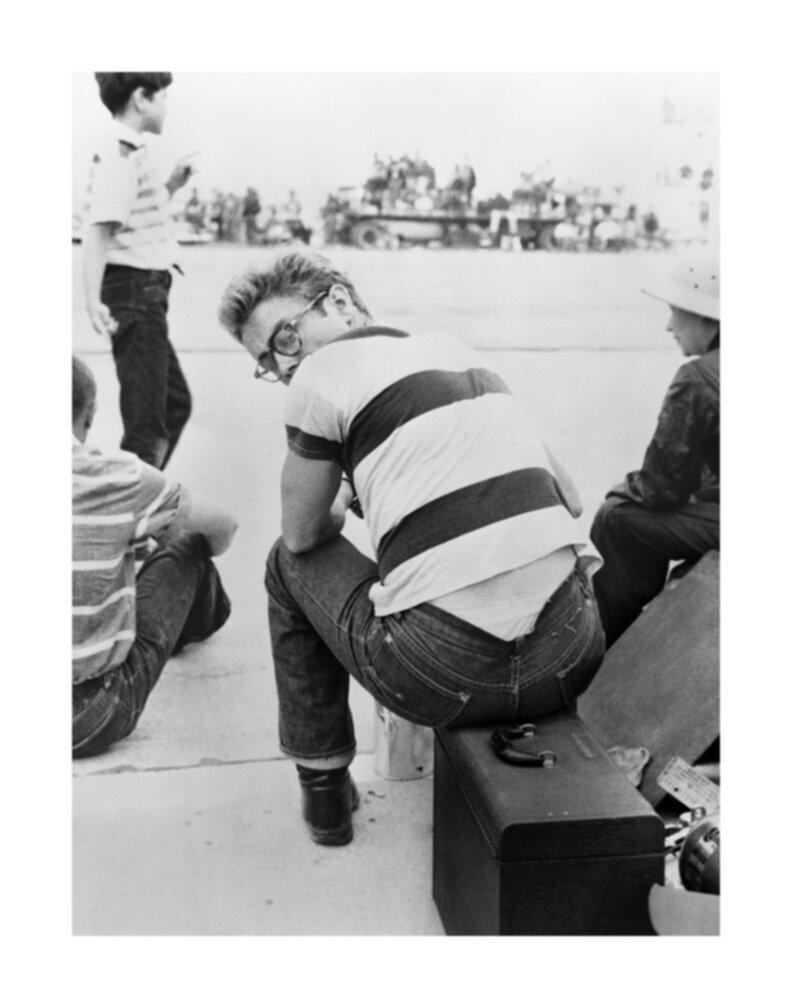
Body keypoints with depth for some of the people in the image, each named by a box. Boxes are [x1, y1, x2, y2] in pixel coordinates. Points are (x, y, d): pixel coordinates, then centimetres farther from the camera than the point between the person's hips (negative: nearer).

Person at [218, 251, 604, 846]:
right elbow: (569, 500, 21)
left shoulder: (324, 372, 0)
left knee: (292, 563, 22)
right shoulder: (458, 350, 17)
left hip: (446, 680, -5)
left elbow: (304, 534, 9)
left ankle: (324, 787, 27)